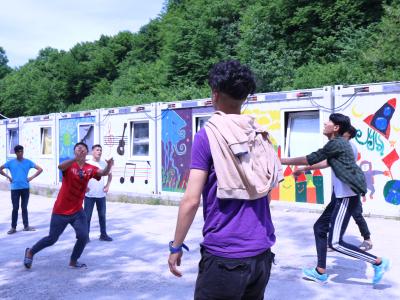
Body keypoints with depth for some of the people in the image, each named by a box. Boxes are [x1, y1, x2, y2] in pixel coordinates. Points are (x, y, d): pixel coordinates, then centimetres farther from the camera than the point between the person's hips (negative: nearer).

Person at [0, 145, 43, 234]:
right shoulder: (11, 162, 1)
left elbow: (40, 169, 1)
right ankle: (13, 227, 11)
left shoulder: (28, 162, 1)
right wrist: (8, 177, 1)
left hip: (25, 188, 1)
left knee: (24, 208, 8)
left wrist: (31, 177, -4)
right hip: (15, 188, 0)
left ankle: (26, 226, 16)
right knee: (15, 208, 2)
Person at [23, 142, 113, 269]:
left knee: (84, 236, -5)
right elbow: (60, 166, -37)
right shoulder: (69, 165, -14)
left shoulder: (90, 168, -4)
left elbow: (103, 173, -20)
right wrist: (76, 158, -56)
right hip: (61, 211, -3)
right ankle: (30, 252, 34)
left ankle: (73, 261, 19)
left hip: (77, 211, 4)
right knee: (52, 238, 7)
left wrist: (109, 165, -44)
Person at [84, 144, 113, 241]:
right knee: (87, 216, 1)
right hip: (89, 195, -4)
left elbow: (110, 175, 19)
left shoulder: (104, 163, 3)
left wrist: (107, 185, 8)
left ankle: (103, 234, 23)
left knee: (102, 215, 12)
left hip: (101, 195, 4)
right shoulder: (87, 164, -8)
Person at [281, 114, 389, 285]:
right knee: (320, 227, 14)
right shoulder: (338, 143, 14)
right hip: (340, 196, 10)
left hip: (347, 197, -10)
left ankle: (378, 262, 3)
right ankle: (321, 272, 21)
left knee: (335, 242, -8)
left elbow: (310, 159, -12)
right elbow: (327, 163, 31)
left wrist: (283, 161, -1)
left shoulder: (336, 144, -15)